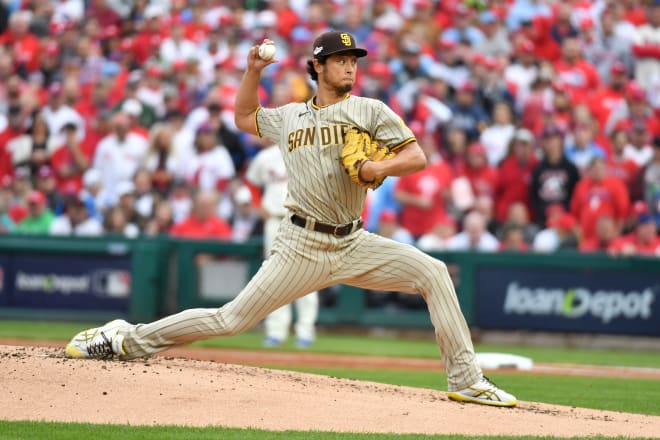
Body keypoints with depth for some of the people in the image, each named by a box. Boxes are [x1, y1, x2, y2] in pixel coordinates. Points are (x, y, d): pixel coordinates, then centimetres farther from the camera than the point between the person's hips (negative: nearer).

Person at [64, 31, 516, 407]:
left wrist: (381, 167, -19)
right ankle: (127, 340, 6)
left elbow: (417, 156, 0)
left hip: (354, 245, 1)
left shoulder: (370, 111, 5)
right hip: (301, 247, -1)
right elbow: (243, 116, 30)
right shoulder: (290, 117, 11)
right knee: (233, 319, -7)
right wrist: (254, 69, 16)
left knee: (432, 272, -17)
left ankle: (466, 380, -12)